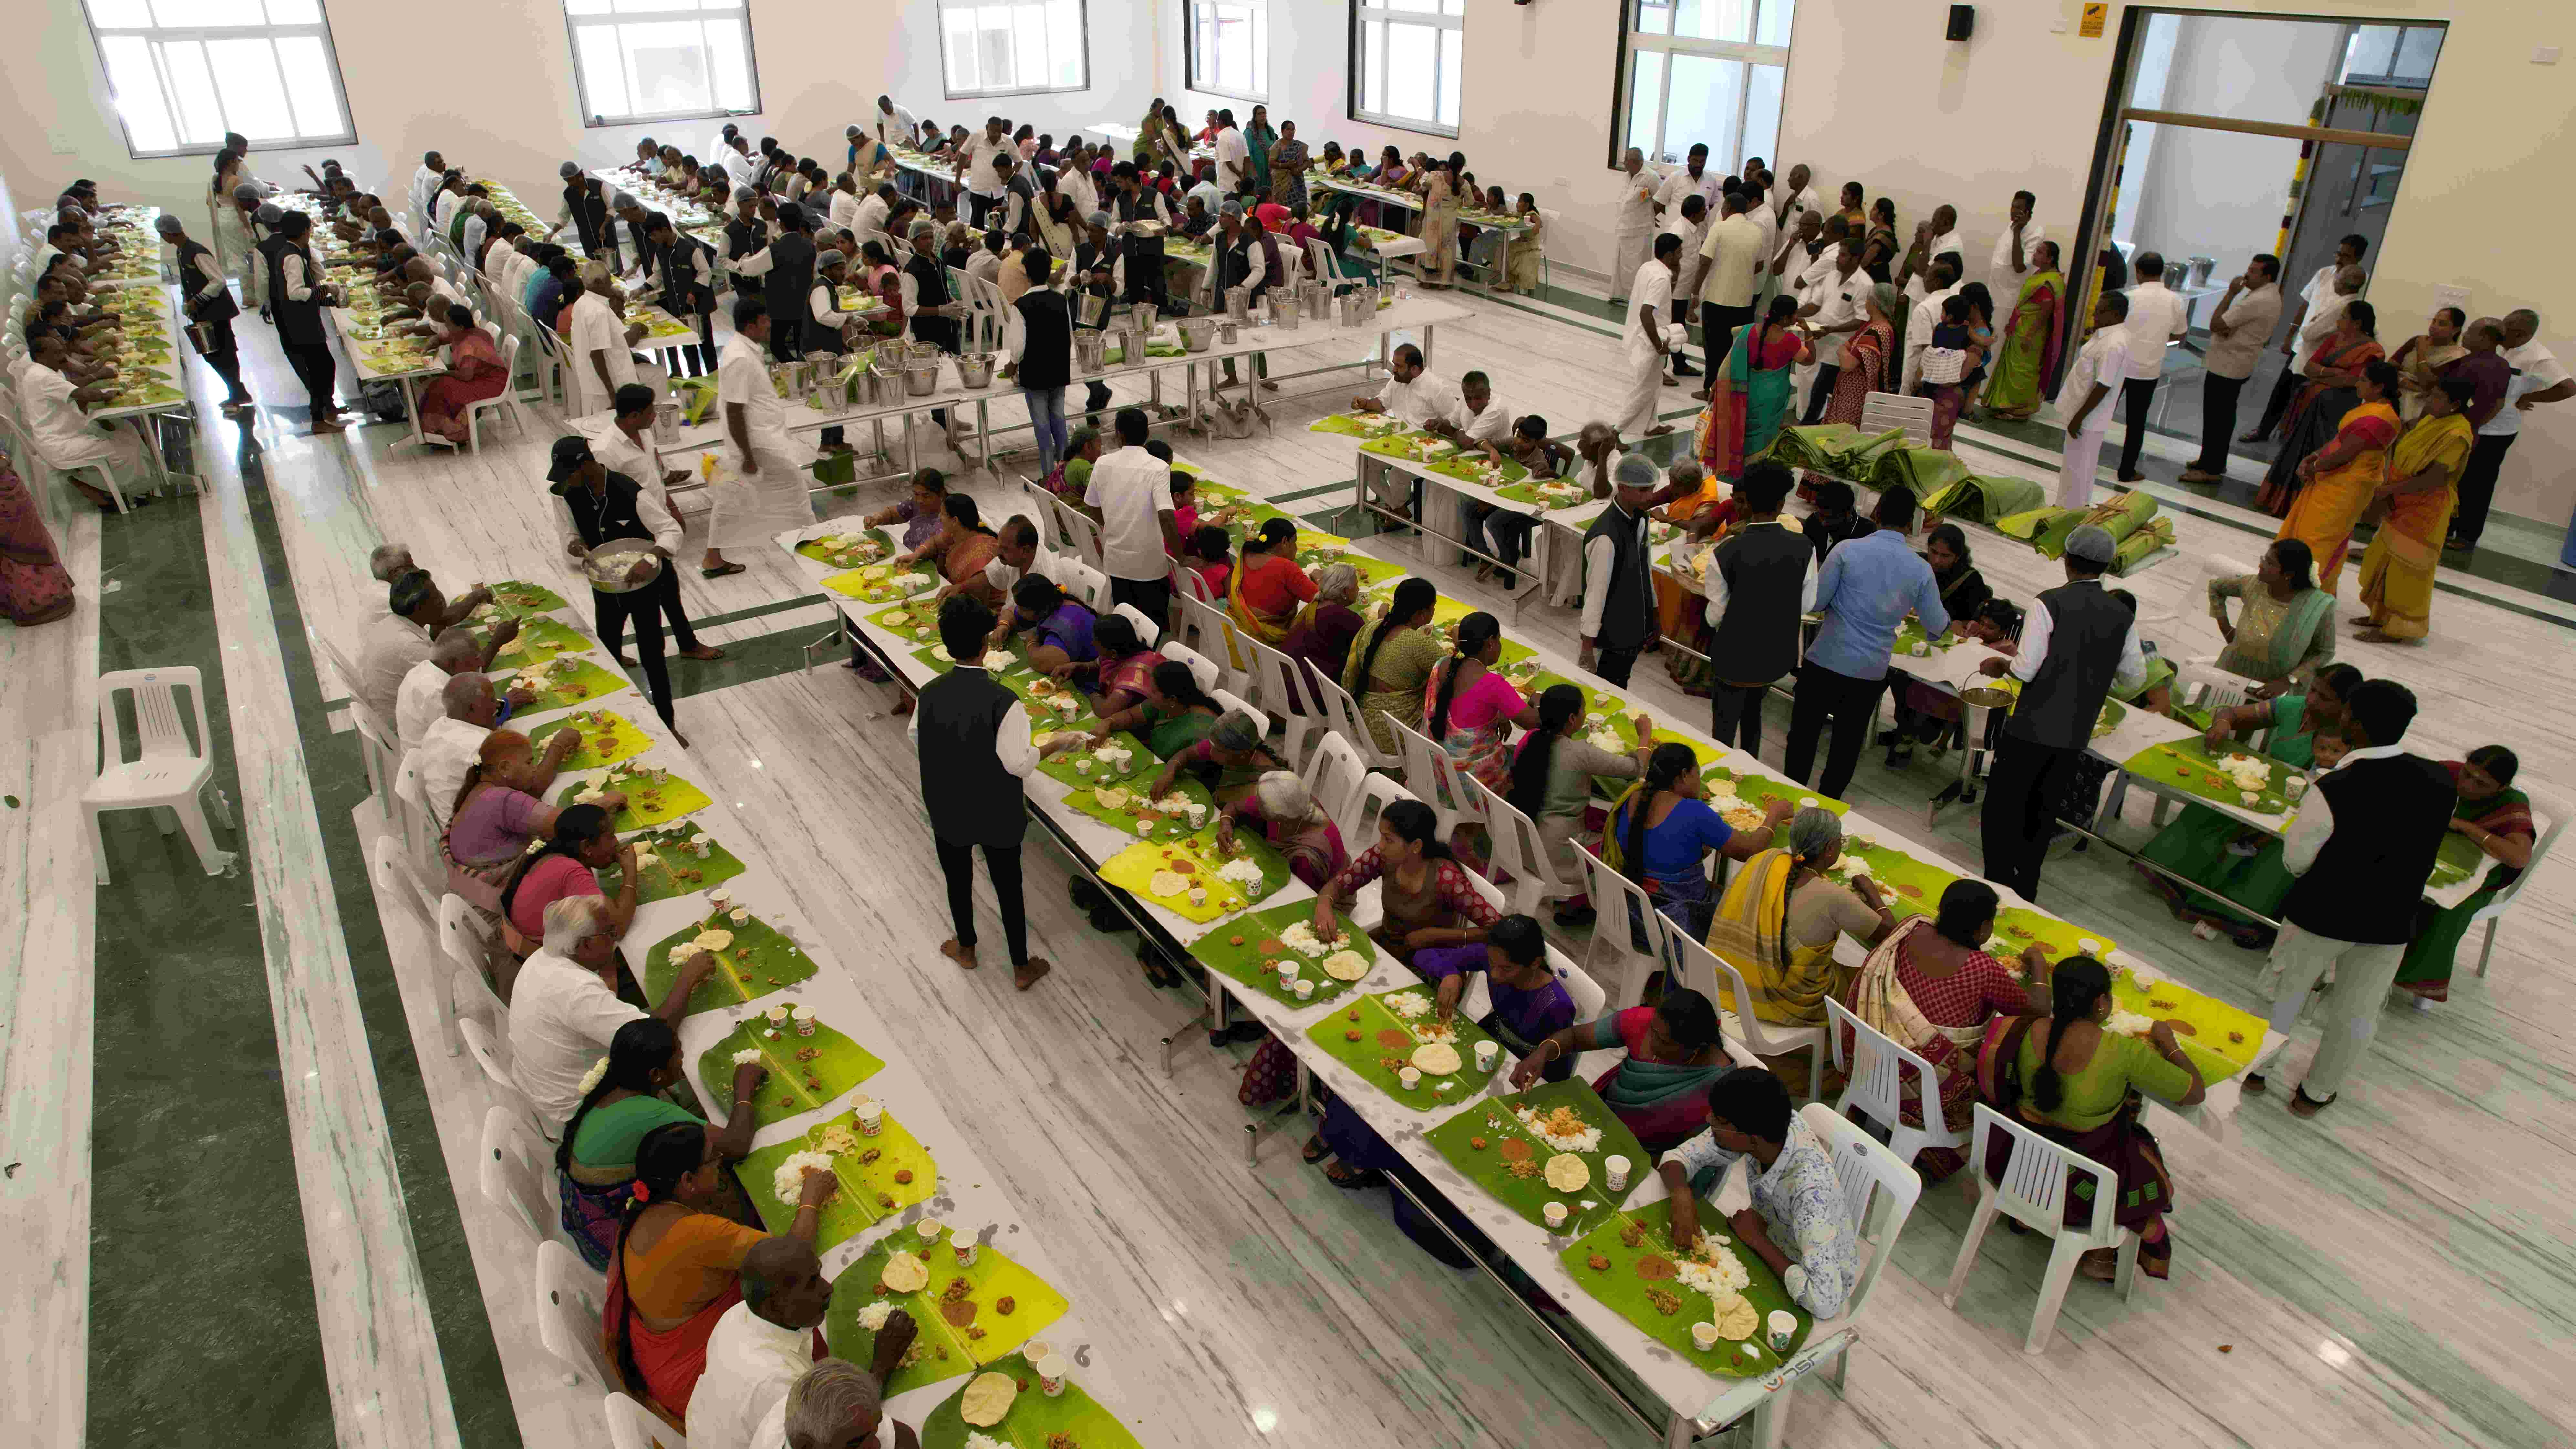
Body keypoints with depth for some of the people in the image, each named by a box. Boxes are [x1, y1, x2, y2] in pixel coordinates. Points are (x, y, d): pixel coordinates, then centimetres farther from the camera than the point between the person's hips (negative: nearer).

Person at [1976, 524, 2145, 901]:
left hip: (2032, 728, -5)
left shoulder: (2050, 603, -13)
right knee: (2042, 814, 17)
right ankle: (2025, 891, 25)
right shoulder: (2123, 615, 2)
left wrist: (2000, 664, 4)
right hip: (2076, 735, 5)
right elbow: (2135, 678, 9)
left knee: (2002, 811, 6)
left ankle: (1998, 888, 5)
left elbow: (2026, 669, -17)